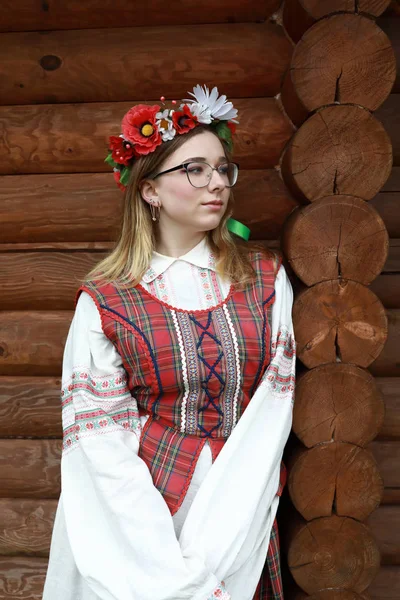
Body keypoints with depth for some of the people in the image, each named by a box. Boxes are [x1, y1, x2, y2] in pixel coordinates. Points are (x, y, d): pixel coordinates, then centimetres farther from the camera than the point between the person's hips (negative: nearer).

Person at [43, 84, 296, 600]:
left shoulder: (265, 278, -1)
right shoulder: (104, 301, -7)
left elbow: (276, 402, -6)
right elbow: (102, 441, -9)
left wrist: (211, 556, -14)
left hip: (245, 514, 2)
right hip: (145, 516, -1)